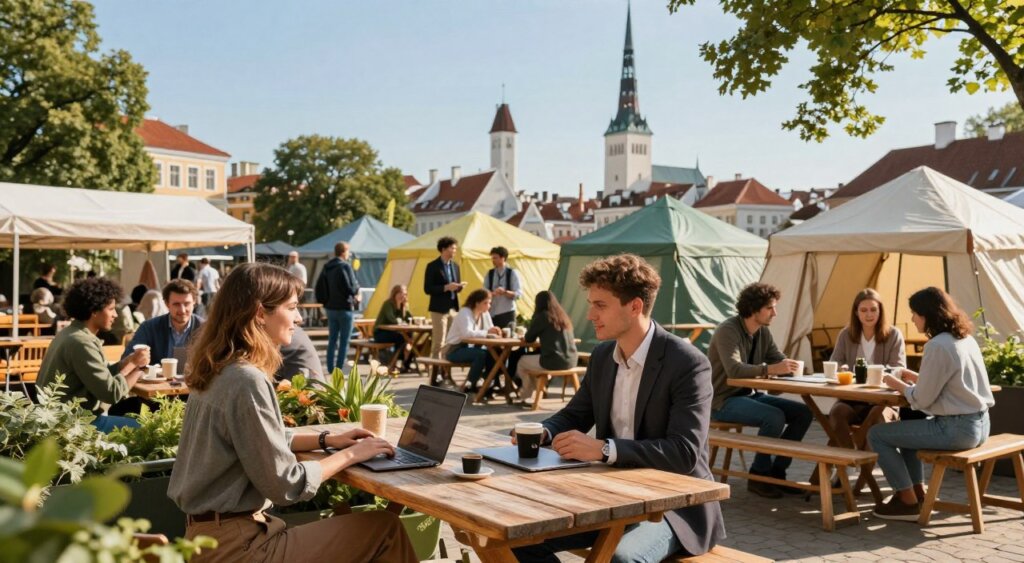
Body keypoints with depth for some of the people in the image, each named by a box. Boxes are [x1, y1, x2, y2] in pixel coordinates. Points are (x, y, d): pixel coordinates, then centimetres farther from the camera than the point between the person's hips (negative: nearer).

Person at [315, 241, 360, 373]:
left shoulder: (327, 267, 9)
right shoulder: (345, 266, -15)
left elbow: (319, 287, 11)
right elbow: (352, 288, -20)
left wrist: (324, 301, 17)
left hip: (330, 308, 7)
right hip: (344, 308, -7)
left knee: (332, 340, 13)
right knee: (344, 341, 0)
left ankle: (330, 368, 14)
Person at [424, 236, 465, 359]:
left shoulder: (455, 266, 13)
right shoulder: (433, 266, -6)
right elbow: (427, 289, -11)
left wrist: (459, 286, -4)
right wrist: (446, 287, -20)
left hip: (453, 308, 6)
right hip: (439, 309, -6)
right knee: (438, 342, -4)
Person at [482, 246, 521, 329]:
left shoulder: (512, 273, -1)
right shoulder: (489, 274, 9)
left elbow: (519, 294, -7)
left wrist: (505, 292, -24)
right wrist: (493, 293, -19)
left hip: (507, 313, -3)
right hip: (492, 313, 3)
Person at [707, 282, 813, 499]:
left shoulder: (763, 332, 6)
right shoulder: (728, 330, -19)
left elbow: (780, 361, 5)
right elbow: (734, 369, -33)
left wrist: (789, 367, -19)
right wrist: (769, 369, -45)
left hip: (750, 395, 9)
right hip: (724, 401, -9)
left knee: (803, 413, -3)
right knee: (774, 416, -29)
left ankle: (776, 472, 3)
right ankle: (759, 475, -11)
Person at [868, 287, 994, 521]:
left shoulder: (937, 346, -19)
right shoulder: (966, 339, 10)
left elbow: (922, 400, -16)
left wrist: (898, 385, 1)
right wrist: (916, 378, 15)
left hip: (956, 429, -10)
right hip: (978, 423, 10)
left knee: (877, 434, 0)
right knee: (907, 427, 31)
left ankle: (908, 503, 7)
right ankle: (917, 493, 29)